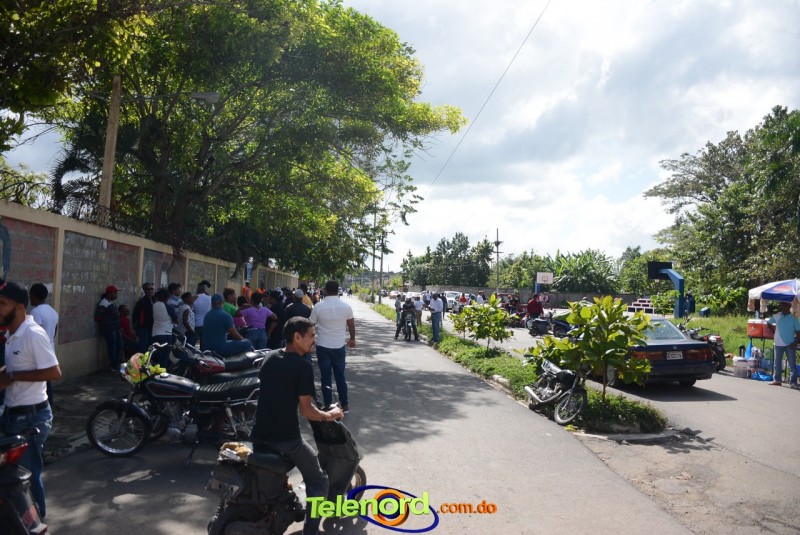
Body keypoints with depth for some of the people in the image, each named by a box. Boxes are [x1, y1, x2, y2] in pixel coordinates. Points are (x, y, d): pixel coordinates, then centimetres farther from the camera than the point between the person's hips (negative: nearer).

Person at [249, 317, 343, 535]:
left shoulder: (269, 358, 9)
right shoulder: (303, 366, -13)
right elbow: (306, 410, -15)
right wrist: (329, 415, 2)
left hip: (259, 434, 7)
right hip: (286, 438, -7)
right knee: (318, 483, 10)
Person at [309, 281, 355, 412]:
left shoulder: (318, 306, -9)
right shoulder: (346, 306, -4)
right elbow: (351, 325, 8)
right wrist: (352, 339, 25)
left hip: (323, 346, -2)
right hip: (339, 346, 2)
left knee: (326, 376, 7)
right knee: (340, 375, 13)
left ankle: (328, 406, 11)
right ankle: (344, 404, 18)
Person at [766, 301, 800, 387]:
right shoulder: (777, 316, 3)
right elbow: (768, 322, 20)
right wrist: (773, 331, 8)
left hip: (790, 345, -3)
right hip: (779, 344, 3)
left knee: (792, 364, -2)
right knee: (778, 363, 9)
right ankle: (777, 380, 17)